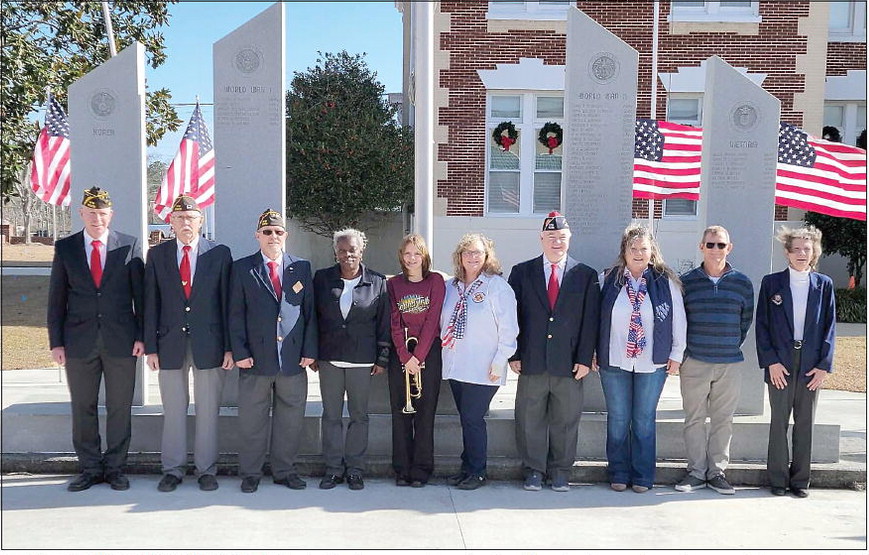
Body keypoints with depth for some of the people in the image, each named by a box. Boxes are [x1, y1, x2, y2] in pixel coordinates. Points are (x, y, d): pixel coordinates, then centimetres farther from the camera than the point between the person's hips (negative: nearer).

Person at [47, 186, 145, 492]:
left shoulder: (130, 246, 2)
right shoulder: (65, 248, 6)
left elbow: (140, 294, 3)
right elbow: (57, 298, 6)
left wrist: (141, 336, -3)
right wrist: (56, 341, 1)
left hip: (121, 340, -1)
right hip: (79, 341, 1)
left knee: (120, 409, 5)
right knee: (82, 408, 8)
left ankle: (115, 468, 18)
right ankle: (90, 469, 21)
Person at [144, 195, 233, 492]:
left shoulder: (219, 253, 1)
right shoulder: (157, 255, 6)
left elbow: (227, 301, 0)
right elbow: (151, 304, 4)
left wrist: (229, 346, -4)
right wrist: (151, 347, -1)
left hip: (208, 342, -1)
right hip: (170, 343, 1)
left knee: (208, 410, 6)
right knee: (173, 410, 8)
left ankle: (206, 470, 18)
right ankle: (173, 470, 21)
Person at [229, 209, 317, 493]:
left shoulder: (301, 267, 8)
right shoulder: (242, 268, 4)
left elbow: (310, 311, 7)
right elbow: (236, 314, 1)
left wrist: (309, 350, 0)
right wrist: (239, 352, -6)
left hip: (293, 359, 2)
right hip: (256, 358, -1)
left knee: (290, 418, 9)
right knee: (252, 419, 6)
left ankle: (285, 470, 23)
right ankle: (250, 474, 19)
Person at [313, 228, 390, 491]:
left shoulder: (377, 282, 0)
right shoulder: (322, 278, 4)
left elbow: (384, 324, 3)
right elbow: (312, 317, 8)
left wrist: (382, 359, 1)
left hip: (362, 359, -1)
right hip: (329, 358, 1)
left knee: (359, 415, 6)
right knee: (331, 415, 7)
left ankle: (355, 469, 17)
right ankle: (333, 468, 17)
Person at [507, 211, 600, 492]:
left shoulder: (586, 276, 5)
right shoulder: (522, 272, 6)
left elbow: (590, 321, 2)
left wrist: (585, 359, -5)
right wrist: (513, 355, -3)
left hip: (570, 363, 0)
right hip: (532, 363, 0)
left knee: (566, 421, 8)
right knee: (530, 419, 6)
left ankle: (560, 472, 22)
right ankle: (533, 471, 19)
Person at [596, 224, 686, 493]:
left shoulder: (666, 282, 0)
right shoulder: (608, 280, 0)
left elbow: (678, 319, 5)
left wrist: (676, 354, 4)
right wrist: (593, 353, 4)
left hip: (653, 364, 0)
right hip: (614, 362, 1)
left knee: (644, 421, 7)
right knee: (617, 420, 7)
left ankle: (642, 476, 18)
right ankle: (618, 474, 19)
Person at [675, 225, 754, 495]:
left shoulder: (742, 282, 5)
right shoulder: (686, 281, 3)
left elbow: (746, 320, 13)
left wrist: (731, 346, 11)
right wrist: (682, 351, 6)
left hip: (729, 364, 1)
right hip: (694, 363, -1)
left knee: (723, 420, 6)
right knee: (694, 419, 4)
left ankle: (717, 471, 17)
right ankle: (696, 472, 13)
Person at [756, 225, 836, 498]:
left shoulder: (824, 284, 5)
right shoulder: (771, 283, 1)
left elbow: (829, 326, 5)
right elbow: (762, 324, 0)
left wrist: (824, 365, -2)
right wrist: (770, 361, -8)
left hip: (812, 365, 1)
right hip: (780, 364, -1)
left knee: (805, 422, 8)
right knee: (779, 421, 4)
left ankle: (800, 479, 18)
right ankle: (778, 478, 15)